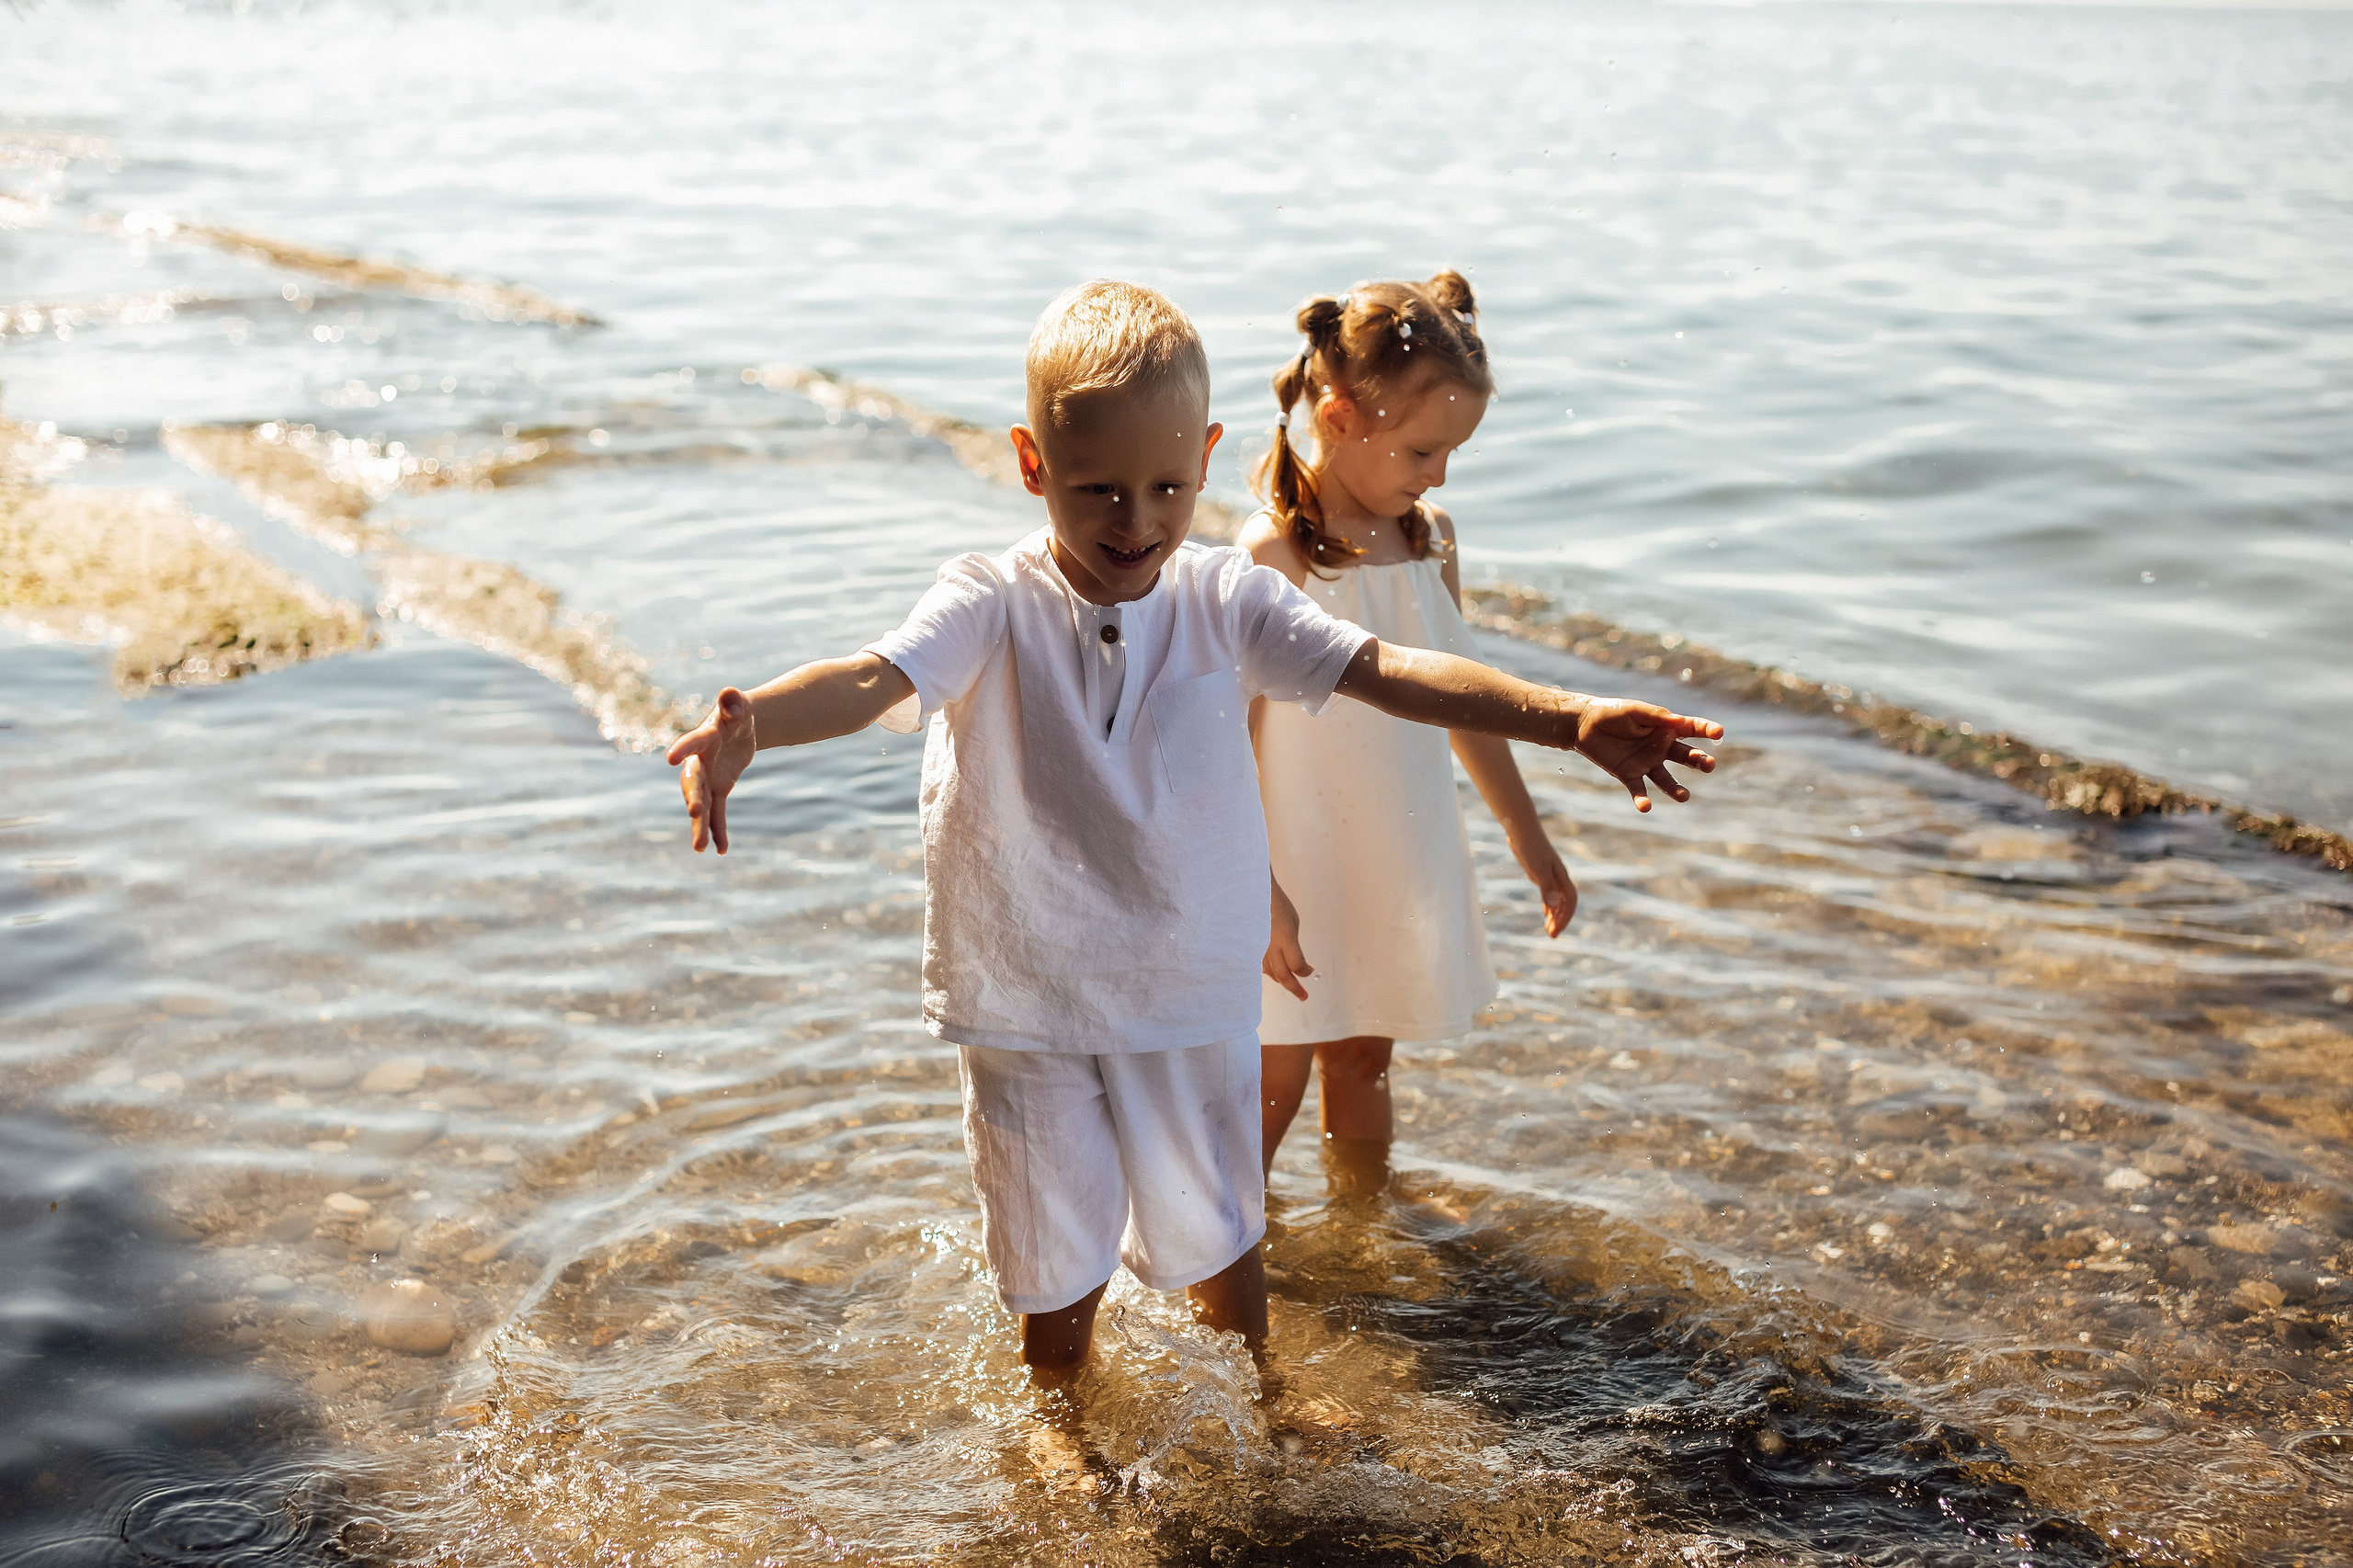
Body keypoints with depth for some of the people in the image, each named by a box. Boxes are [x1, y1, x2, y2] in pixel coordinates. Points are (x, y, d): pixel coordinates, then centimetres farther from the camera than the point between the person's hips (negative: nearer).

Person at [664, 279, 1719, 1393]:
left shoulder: (1226, 602, -8)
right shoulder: (991, 605, -14)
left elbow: (1381, 669, -19)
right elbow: (876, 678, -32)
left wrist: (1567, 717, -32)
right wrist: (746, 723, -54)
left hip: (1194, 996, 2)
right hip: (1024, 1003, -1)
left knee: (1212, 1239, 19)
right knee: (1055, 1268, 13)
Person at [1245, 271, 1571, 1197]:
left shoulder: (1431, 538, 2)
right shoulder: (1271, 557, -18)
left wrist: (1529, 840, 19)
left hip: (1400, 867, 6)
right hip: (1301, 872, -6)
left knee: (1362, 1060, 19)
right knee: (1274, 1087, 6)